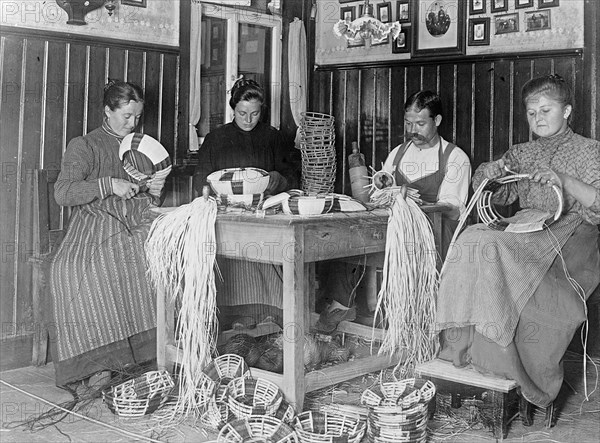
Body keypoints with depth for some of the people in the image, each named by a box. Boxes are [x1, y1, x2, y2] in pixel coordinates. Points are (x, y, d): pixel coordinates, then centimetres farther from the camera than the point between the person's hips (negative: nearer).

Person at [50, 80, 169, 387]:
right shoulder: (84, 146, 5)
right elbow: (62, 193, -9)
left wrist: (155, 192, 4)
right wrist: (109, 184, -18)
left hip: (138, 229, 4)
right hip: (96, 232, -3)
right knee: (69, 270, -31)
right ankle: (97, 366, -22)